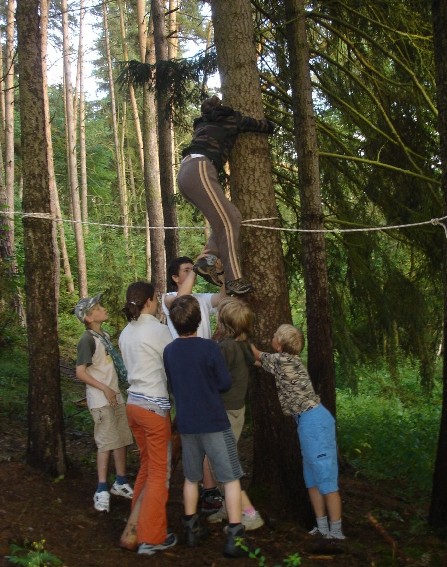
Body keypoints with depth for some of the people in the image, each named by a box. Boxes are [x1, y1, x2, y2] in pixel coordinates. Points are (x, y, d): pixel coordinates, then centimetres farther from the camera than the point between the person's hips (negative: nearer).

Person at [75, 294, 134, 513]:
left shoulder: (105, 336, 11)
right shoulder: (87, 340, -13)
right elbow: (80, 372, -17)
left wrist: (116, 390, 14)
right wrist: (105, 389, -18)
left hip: (115, 396, 8)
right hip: (101, 400, -8)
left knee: (121, 440, 11)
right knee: (106, 443, -7)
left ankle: (121, 482, 22)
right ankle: (102, 490, 1)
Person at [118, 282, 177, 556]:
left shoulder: (126, 333, 10)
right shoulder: (159, 330, -13)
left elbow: (133, 368, 11)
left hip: (134, 402, 8)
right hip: (155, 406, -8)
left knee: (147, 465, 21)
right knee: (160, 472, 2)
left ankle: (139, 522, 31)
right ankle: (151, 537, 6)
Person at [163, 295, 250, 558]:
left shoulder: (169, 351, -1)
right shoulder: (209, 347, -15)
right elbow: (225, 383, -8)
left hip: (186, 424, 5)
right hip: (214, 423, -5)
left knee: (191, 477, 19)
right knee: (231, 478, 4)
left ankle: (192, 529, 27)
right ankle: (234, 536, 0)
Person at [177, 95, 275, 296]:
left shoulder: (203, 124, 31)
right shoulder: (229, 119, 13)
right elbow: (268, 126, 17)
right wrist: (269, 126, 39)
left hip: (186, 174, 8)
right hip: (199, 171, -8)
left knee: (228, 216, 10)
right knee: (229, 220, -14)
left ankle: (207, 261, -4)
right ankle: (234, 280, -23)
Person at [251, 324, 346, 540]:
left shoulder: (282, 360, -11)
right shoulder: (288, 361, 14)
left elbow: (257, 356, 4)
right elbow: (262, 360, 28)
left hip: (313, 421, -10)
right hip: (310, 421, 10)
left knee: (326, 477, -6)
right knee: (312, 477, 13)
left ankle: (336, 531, -3)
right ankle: (322, 527, 18)